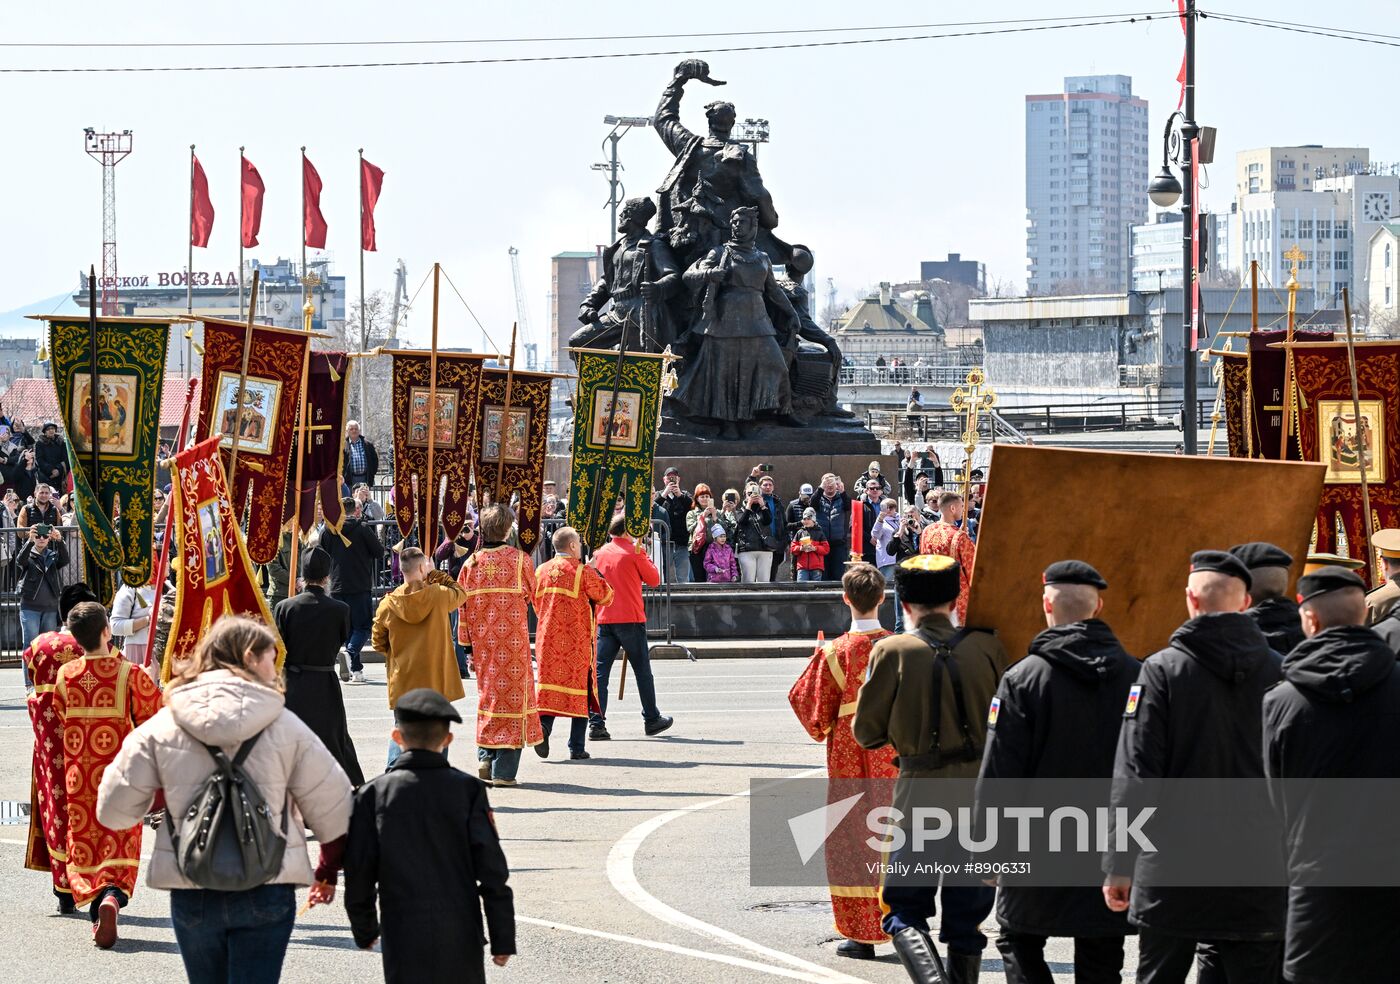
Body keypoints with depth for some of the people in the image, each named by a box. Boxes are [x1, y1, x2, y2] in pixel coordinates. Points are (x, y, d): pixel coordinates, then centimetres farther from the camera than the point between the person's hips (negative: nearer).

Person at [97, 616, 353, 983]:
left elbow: (114, 810, 0)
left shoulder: (161, 728, -2)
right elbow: (331, 806, 5)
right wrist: (330, 867, 24)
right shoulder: (284, 727, -4)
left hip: (191, 894, 2)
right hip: (265, 892, -2)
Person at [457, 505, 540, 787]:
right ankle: (504, 771, -2)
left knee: (488, 693, 19)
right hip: (513, 641, -3)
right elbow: (531, 596, 5)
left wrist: (467, 646, 10)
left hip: (482, 642, 3)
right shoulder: (520, 559, -7)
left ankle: (485, 757, 12)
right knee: (512, 695, 1)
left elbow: (463, 605, 3)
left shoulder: (471, 563, 1)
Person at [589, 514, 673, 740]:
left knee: (600, 670, 0)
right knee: (642, 670, 9)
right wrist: (645, 559, 13)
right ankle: (651, 719, 17)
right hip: (630, 619, -4)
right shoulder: (634, 552, -6)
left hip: (604, 619, 4)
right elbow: (653, 579, 1)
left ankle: (596, 723, -9)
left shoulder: (601, 552, 8)